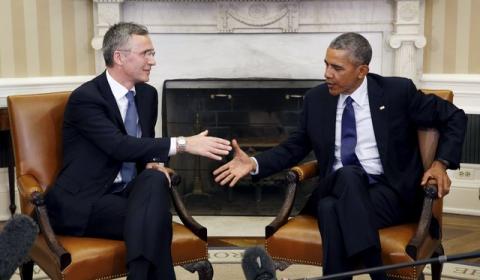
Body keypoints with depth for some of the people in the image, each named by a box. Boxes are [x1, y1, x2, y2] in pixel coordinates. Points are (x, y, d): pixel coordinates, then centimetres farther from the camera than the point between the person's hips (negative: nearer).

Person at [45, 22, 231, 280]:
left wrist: (154, 164, -7)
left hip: (128, 191, 6)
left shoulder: (148, 94, 8)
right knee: (156, 217, -32)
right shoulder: (85, 97, -14)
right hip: (84, 202, -6)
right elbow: (120, 146, -27)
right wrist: (183, 144, -32)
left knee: (155, 179, -30)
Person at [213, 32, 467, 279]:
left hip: (391, 191, -3)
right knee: (348, 174, -35)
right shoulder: (316, 99, 6)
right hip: (336, 189, 3)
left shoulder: (397, 91, -3)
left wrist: (441, 162, -8)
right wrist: (254, 163, -3)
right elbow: (294, 147, 12)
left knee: (332, 210, -33)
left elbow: (454, 117, 5)